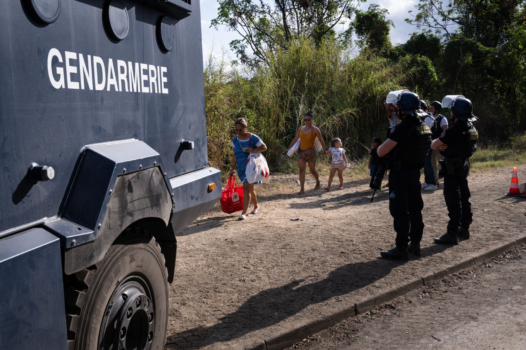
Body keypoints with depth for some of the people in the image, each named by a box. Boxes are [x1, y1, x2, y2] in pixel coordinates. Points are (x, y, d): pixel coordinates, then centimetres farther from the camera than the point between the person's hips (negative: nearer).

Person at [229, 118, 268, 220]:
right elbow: (235, 155, 13)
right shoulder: (235, 139, 6)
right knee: (250, 188, 15)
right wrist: (233, 168, 11)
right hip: (241, 168, 6)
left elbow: (264, 147, -4)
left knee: (246, 188, -15)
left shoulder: (253, 138, -10)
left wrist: (253, 151, -21)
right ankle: (256, 206, 38)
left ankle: (244, 213, -17)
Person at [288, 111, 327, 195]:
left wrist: (324, 150, 3)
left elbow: (321, 141, -3)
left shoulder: (315, 130, -10)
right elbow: (296, 139, 10)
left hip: (310, 152, -4)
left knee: (312, 170, 8)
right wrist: (289, 148, 11)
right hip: (301, 151, 4)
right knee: (301, 169, -6)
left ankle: (318, 183, 37)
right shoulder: (301, 128, 3)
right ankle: (302, 189, -6)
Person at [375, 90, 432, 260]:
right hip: (415, 172, 8)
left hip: (399, 174, -8)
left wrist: (378, 147, 2)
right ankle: (415, 243, 23)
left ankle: (401, 248, 2)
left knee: (400, 211, -3)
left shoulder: (404, 127, -21)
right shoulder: (424, 126, 5)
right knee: (415, 208, 14)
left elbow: (381, 152, -21)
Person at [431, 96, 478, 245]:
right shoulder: (472, 129, 6)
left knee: (453, 200, -7)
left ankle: (452, 233, -6)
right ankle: (464, 228, 26)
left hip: (452, 168, -8)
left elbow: (433, 146, -15)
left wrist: (439, 144, 6)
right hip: (464, 165, 8)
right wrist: (444, 145, 2)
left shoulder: (453, 130, -21)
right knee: (464, 198, 16)